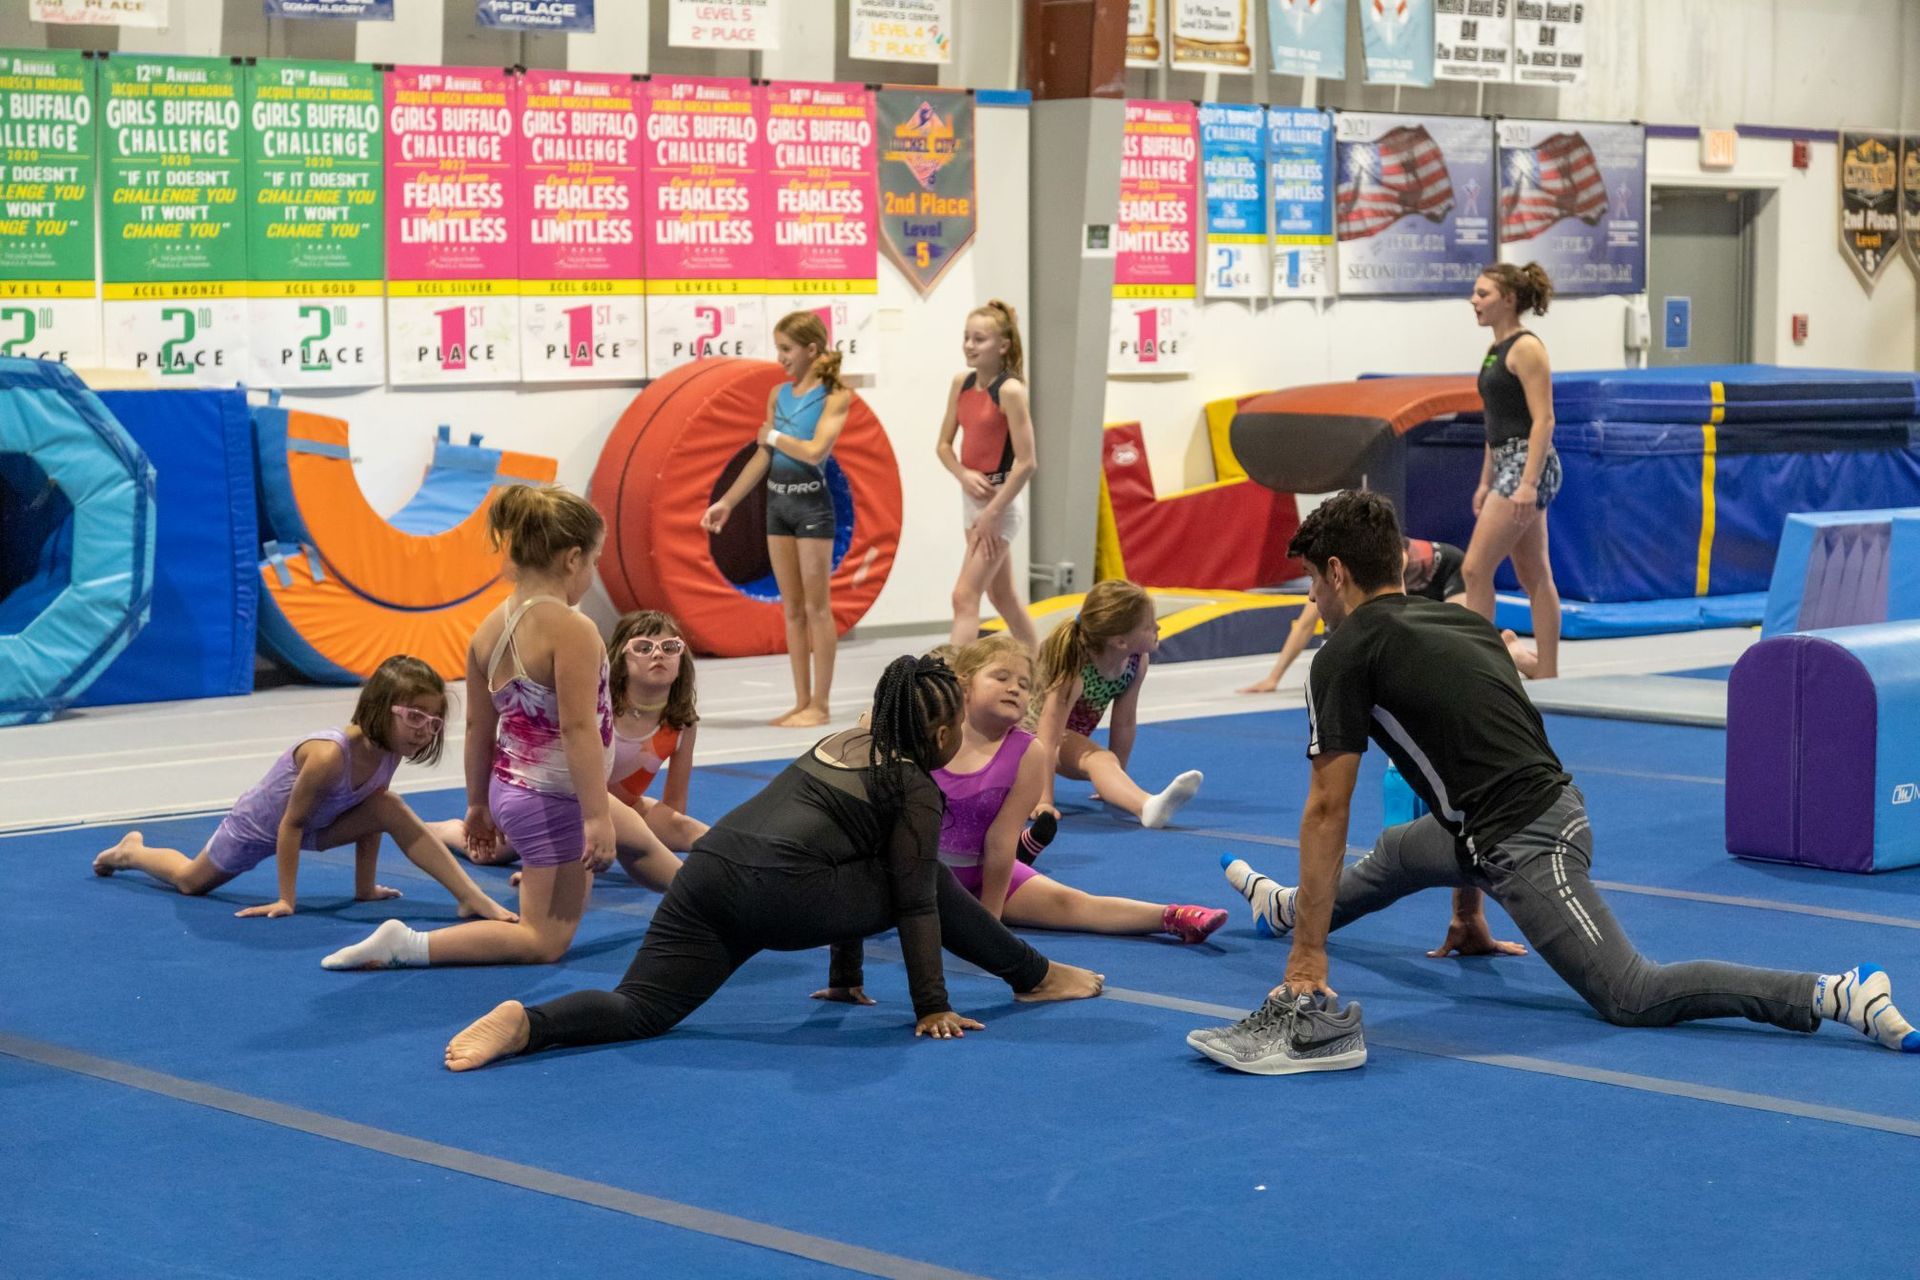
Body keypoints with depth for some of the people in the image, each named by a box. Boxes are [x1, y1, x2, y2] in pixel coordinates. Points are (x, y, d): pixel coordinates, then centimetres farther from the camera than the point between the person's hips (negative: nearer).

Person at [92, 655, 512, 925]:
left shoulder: (390, 751, -22)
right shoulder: (329, 754, -42)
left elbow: (368, 820, -5)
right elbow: (291, 823, -31)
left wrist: (366, 887, -1)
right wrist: (285, 900, -26)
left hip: (317, 824, 5)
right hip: (258, 824, -5)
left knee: (391, 810, -21)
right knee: (191, 880, 19)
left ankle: (473, 898, -29)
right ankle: (130, 852, 50)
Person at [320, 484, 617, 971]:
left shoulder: (489, 628, 0)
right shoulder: (572, 629, -23)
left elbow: (478, 727, 8)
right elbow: (578, 729, -27)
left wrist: (478, 804, 18)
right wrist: (597, 818, -23)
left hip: (510, 788, 9)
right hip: (552, 802, -9)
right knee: (545, 943, 1)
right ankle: (408, 945, -11)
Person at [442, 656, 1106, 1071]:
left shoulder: (843, 744, 30)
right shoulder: (916, 788, 8)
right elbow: (914, 904, 4)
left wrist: (847, 977, 40)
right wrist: (933, 1009, 8)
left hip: (707, 873, 6)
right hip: (779, 892, -6)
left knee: (637, 1009, -1)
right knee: (931, 883, 13)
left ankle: (525, 1023, -27)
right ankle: (1036, 976, 23)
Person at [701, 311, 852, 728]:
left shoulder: (835, 396, -9)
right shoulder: (779, 394, 9)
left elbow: (814, 452, -21)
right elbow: (763, 457, 12)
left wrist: (773, 435, -8)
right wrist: (726, 502, 11)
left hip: (811, 503, -6)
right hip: (777, 502, 6)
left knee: (817, 607, -1)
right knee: (792, 609, 9)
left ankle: (821, 704, 4)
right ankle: (802, 701, 14)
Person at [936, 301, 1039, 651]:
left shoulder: (1010, 391, -16)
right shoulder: (961, 384, 5)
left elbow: (1026, 463, -18)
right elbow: (944, 444, 12)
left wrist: (991, 513, -18)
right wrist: (964, 475, -9)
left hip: (999, 501, -8)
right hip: (971, 498, 8)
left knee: (964, 597, -12)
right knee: (1003, 595, 18)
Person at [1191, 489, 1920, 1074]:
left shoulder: (1346, 655, -6)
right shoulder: (1459, 623, 18)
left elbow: (1327, 810, -8)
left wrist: (1306, 959, -6)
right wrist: (1466, 913, 34)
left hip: (1525, 844, -10)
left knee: (1632, 996, -15)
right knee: (1396, 854, 34)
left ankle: (1831, 994, -22)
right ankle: (1287, 909, 62)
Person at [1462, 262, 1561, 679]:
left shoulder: (1526, 348, -13)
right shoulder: (1496, 350, 14)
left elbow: (1543, 420, -18)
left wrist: (1528, 483, -24)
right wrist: (1485, 482, 19)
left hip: (1527, 463, -10)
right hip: (1507, 464, 10)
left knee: (1475, 567, -11)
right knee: (1533, 578, 9)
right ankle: (1546, 675, 12)